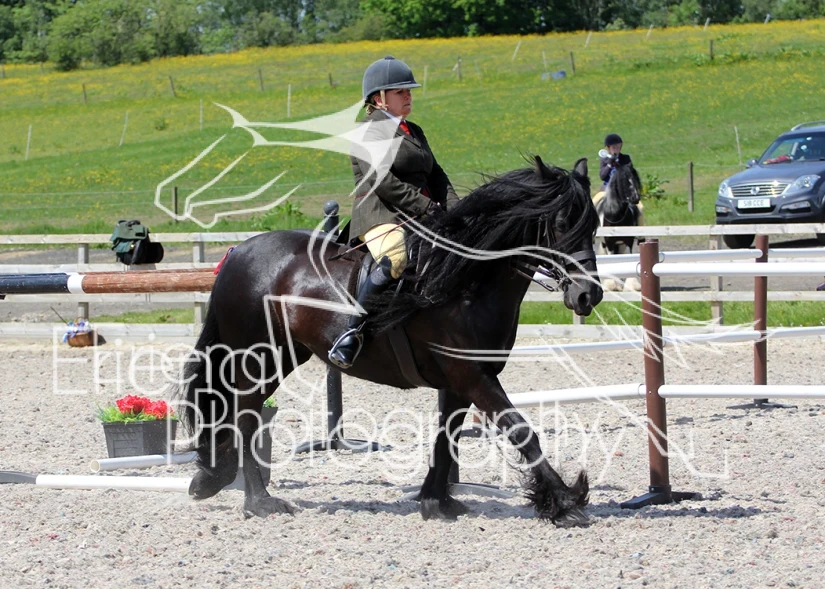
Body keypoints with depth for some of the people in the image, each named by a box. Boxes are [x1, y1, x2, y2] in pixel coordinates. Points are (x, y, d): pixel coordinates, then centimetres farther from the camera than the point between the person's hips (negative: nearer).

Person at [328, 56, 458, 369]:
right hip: (381, 217, -9)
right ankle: (351, 334, -37)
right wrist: (427, 207, -19)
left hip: (418, 221, 9)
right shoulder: (368, 132, -2)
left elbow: (436, 176, 18)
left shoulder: (414, 132, 24)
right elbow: (383, 182, -14)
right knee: (394, 260, -37)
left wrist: (455, 209, -1)